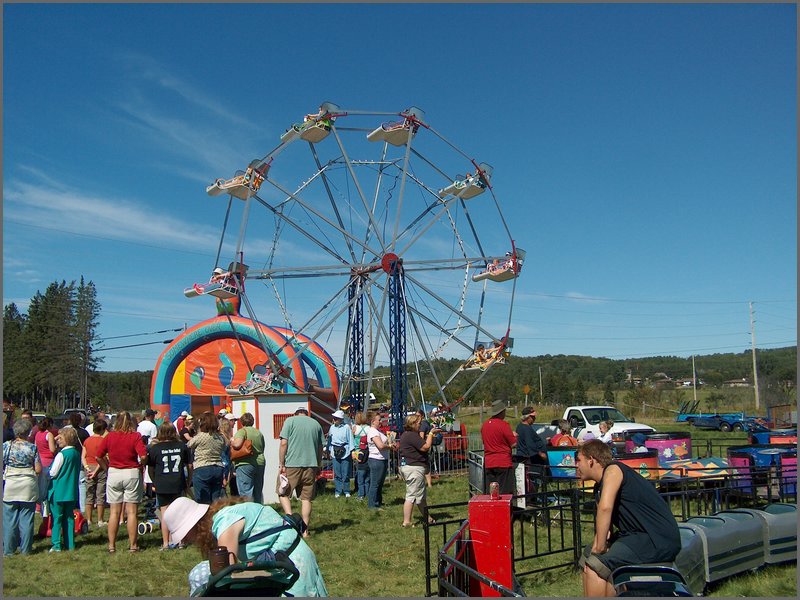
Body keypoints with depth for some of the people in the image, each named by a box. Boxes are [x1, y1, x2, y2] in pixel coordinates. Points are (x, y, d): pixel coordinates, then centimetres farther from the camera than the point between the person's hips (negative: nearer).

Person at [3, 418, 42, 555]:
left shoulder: (6, 446, -4)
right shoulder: (32, 448, -5)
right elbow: (38, 469, -5)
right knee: (27, 518, 7)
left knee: (9, 518, 8)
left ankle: (8, 549, 14)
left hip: (10, 486, 1)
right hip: (28, 487, 0)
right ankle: (26, 548, 13)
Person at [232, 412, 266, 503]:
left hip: (245, 464, -7)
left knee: (246, 493, -7)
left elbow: (237, 445, -19)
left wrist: (231, 443, 1)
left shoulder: (242, 431, -5)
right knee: (258, 492, 14)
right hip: (260, 464, 7)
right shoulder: (259, 433, 16)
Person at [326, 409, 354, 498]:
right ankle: (337, 491, 15)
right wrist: (329, 451, 11)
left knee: (345, 474, 1)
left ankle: (346, 491, 14)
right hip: (335, 453, 3)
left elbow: (350, 440, -2)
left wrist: (351, 451, -4)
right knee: (337, 474, 5)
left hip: (345, 453, -3)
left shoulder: (346, 428, -5)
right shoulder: (332, 427, 6)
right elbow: (329, 440, 13)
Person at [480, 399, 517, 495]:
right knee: (505, 493, -1)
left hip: (488, 463, 6)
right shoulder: (503, 425, -13)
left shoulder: (485, 425, 6)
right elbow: (514, 444, -11)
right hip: (503, 463, -6)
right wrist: (514, 436, 8)